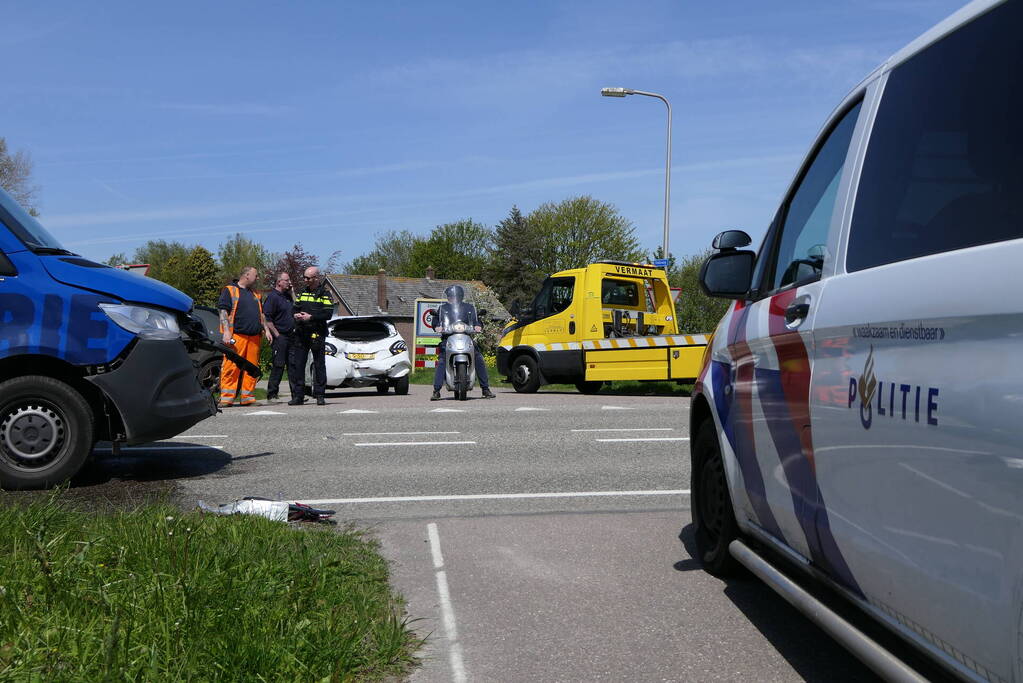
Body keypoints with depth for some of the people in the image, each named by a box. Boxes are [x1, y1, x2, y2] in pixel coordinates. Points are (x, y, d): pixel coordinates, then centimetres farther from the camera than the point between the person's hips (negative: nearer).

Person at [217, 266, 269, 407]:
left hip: (254, 337, 6)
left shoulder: (254, 295, 25)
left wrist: (266, 329, 16)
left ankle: (247, 397, 8)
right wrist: (226, 331, -14)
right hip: (236, 336, -6)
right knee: (231, 367, -10)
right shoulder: (230, 290, 4)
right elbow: (223, 311, -4)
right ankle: (226, 399, -8)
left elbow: (261, 314, 29)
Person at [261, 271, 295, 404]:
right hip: (279, 337, -8)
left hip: (290, 336, 8)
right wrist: (276, 334, -17)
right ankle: (271, 395, -2)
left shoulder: (288, 296, 19)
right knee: (278, 365, -8)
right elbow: (266, 318, -16)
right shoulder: (272, 297, -9)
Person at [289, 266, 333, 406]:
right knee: (295, 364, 0)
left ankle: (320, 396, 9)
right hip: (301, 334, 5)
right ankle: (298, 396, 6)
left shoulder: (324, 294, -1)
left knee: (319, 365, 2)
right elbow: (295, 309, 19)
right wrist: (296, 315, -4)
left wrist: (311, 317, -16)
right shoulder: (302, 293, 16)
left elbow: (328, 314, -10)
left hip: (317, 335, -5)